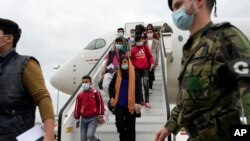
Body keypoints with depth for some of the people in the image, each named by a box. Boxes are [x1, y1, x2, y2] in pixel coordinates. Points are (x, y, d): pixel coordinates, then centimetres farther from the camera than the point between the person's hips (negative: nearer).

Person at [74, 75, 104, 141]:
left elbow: (100, 104, -1)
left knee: (90, 135, -19)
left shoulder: (95, 92, -2)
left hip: (93, 118, -4)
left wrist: (100, 116, -3)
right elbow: (77, 107, 11)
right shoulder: (80, 95, 7)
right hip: (83, 119, 4)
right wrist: (76, 118, 13)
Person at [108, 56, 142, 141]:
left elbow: (138, 89, -4)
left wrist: (138, 102, -11)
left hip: (130, 104, -1)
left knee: (130, 126, 7)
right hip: (119, 104, 1)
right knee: (119, 121, -13)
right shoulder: (117, 74, 2)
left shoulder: (134, 74, -3)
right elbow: (111, 86, 10)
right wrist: (112, 97, -4)